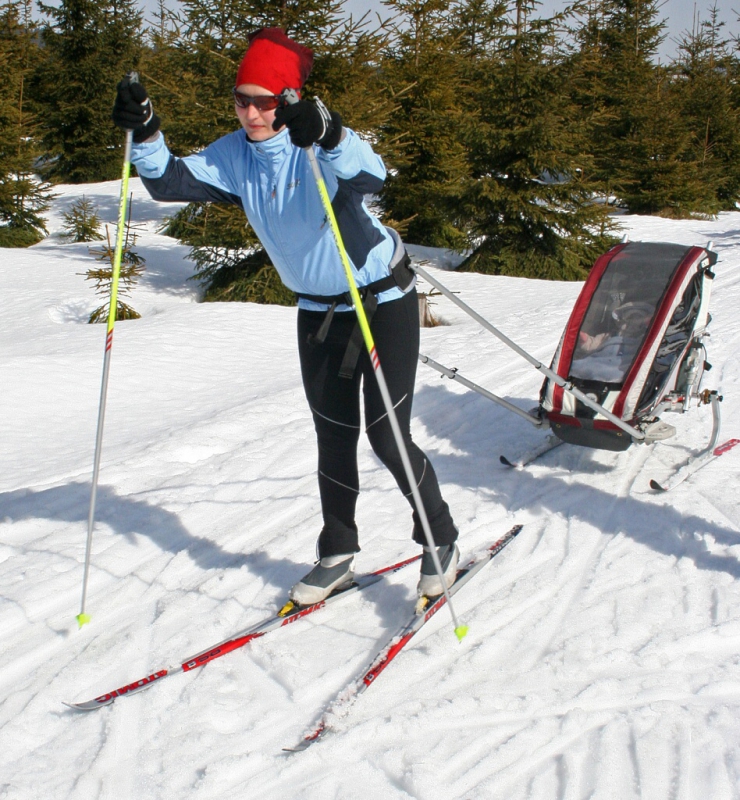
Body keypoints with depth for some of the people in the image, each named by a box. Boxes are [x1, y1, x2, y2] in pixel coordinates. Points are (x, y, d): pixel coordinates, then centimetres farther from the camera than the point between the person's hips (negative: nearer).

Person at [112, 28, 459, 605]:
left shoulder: (320, 146, -23)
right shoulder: (235, 155, -4)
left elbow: (370, 177, -42)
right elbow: (171, 182, -9)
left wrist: (329, 136, -62)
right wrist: (145, 134, -28)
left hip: (384, 302, -6)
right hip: (318, 312, 6)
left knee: (388, 436, -5)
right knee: (334, 435, 10)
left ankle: (441, 540, 17)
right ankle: (338, 555, 24)